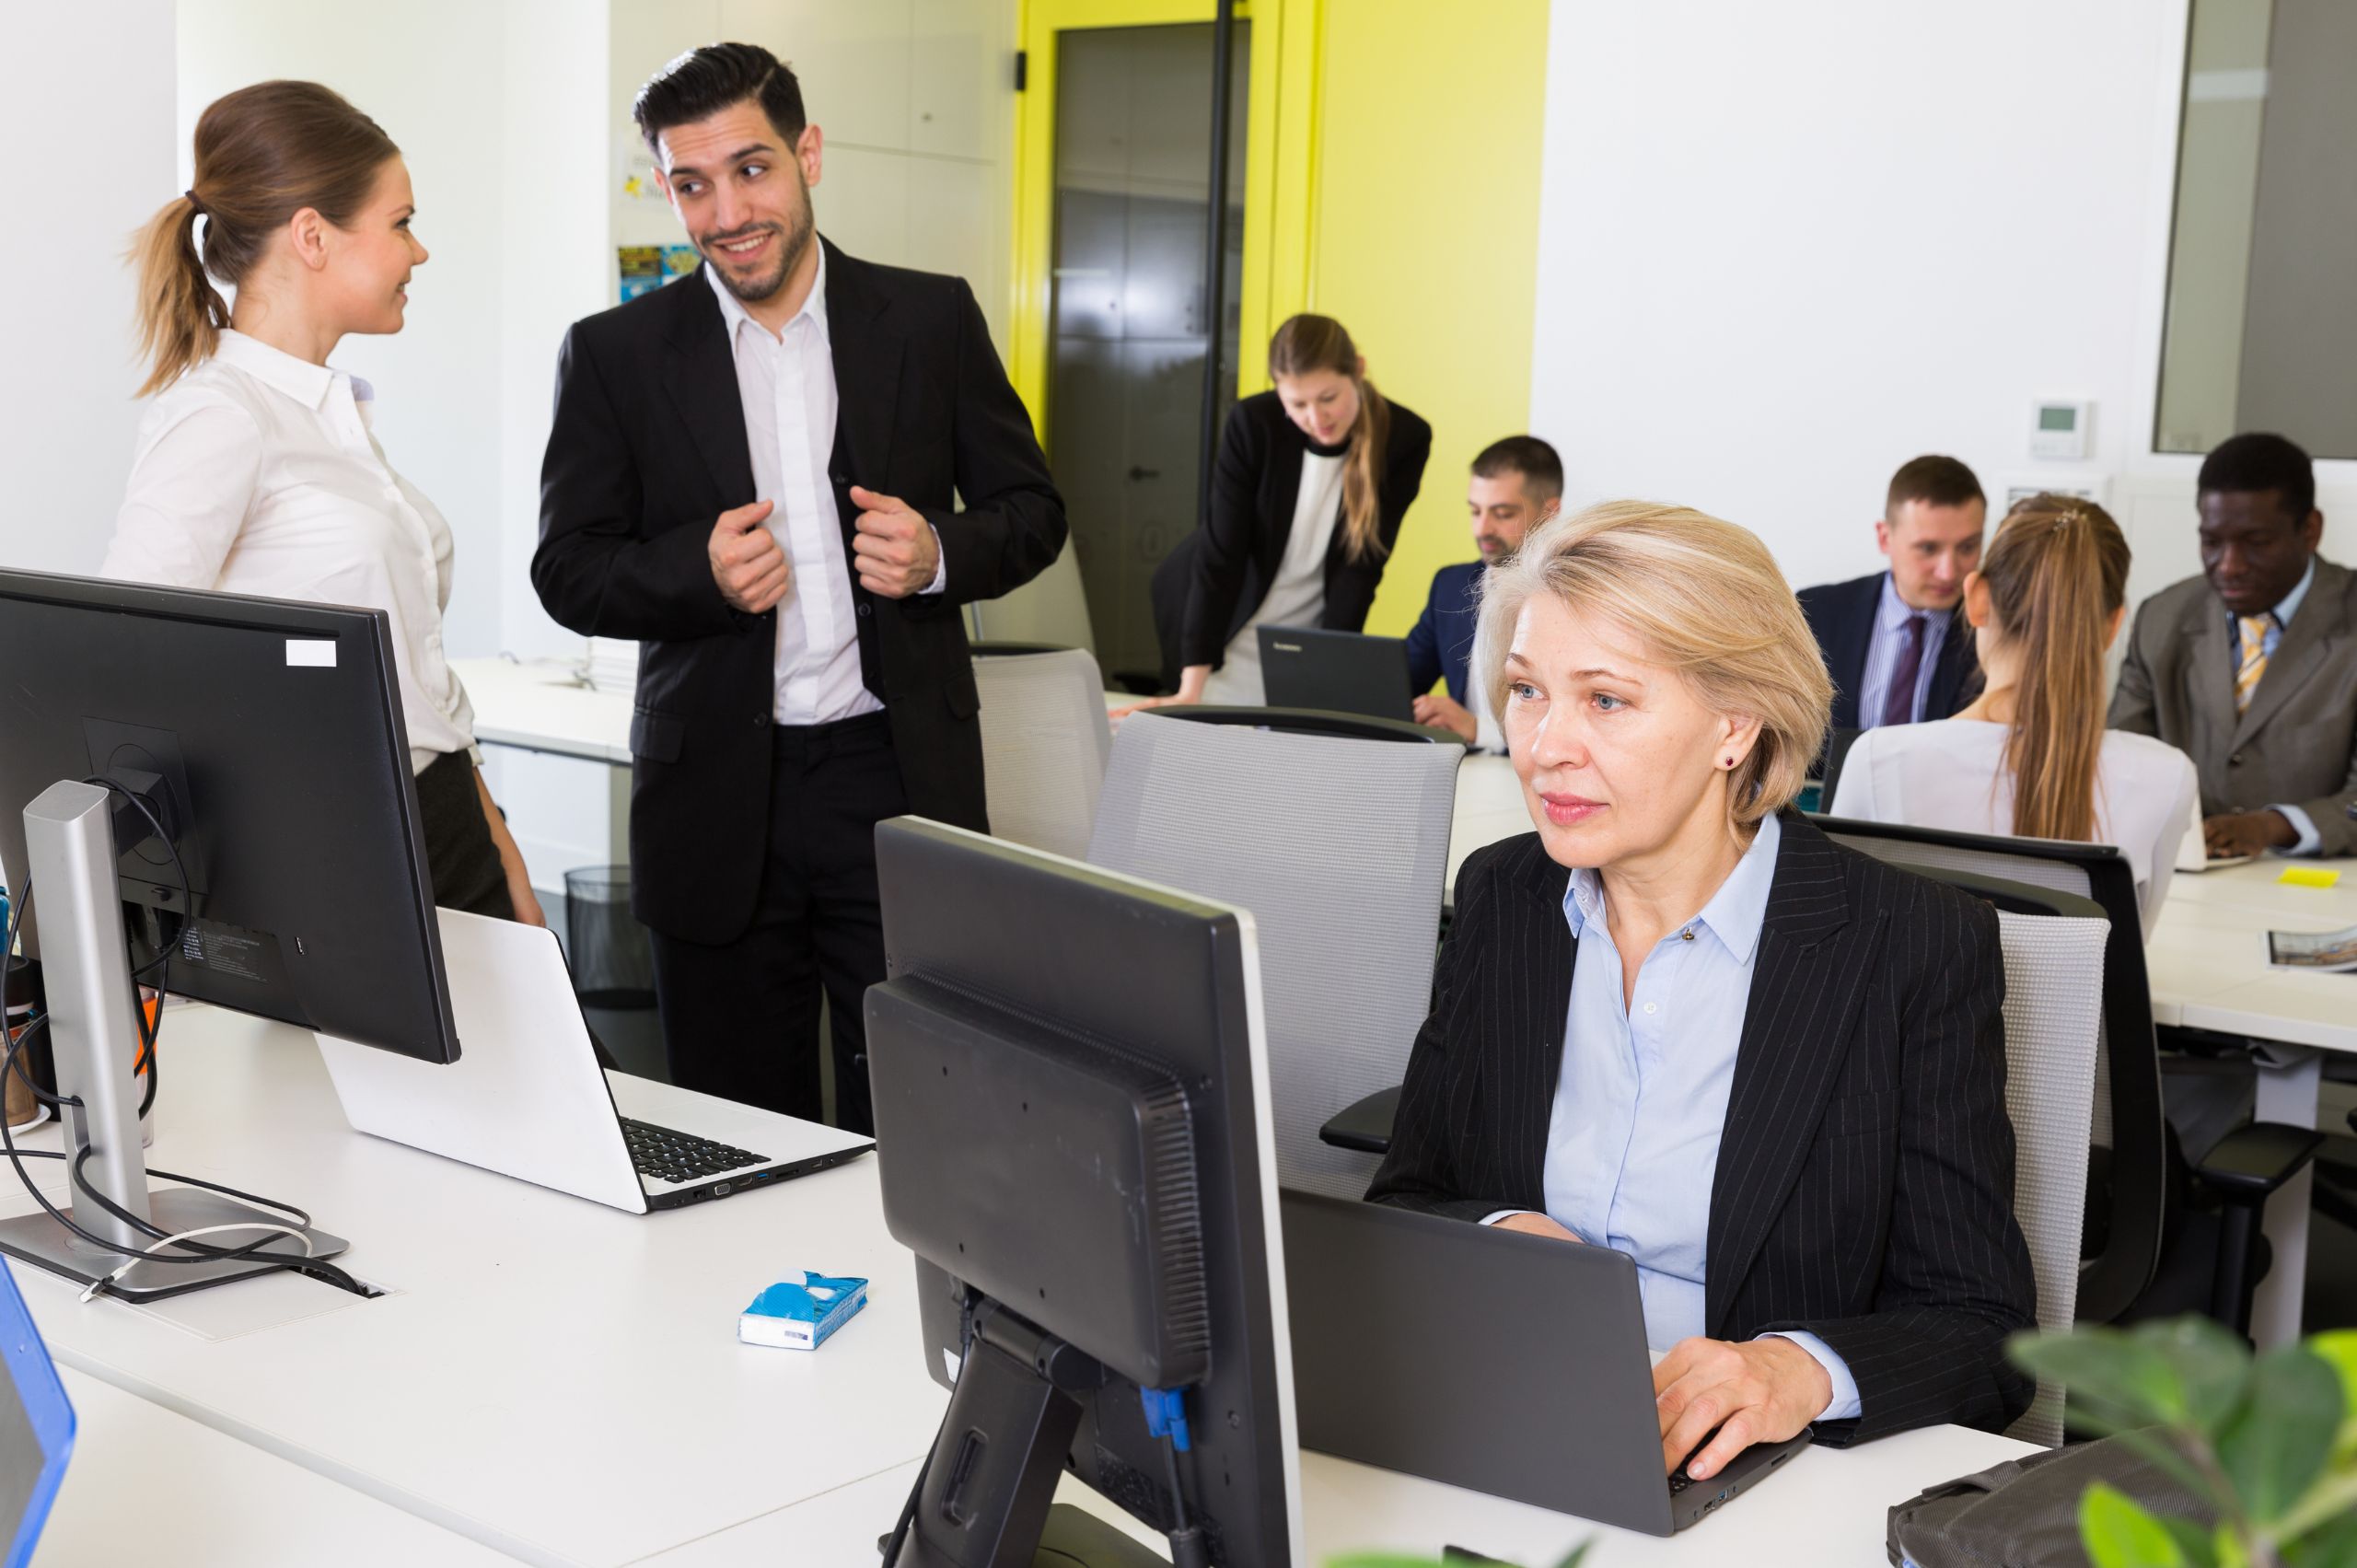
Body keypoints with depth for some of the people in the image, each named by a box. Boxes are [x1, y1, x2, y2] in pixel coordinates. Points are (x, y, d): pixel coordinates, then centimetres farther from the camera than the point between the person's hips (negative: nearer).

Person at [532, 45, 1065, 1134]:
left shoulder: (932, 321, 5)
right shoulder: (614, 355, 4)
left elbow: (1032, 511, 10)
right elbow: (567, 571, 3)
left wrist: (940, 552, -12)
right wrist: (700, 570, -16)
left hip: (900, 780, 0)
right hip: (717, 801, 1)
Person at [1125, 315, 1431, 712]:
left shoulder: (1404, 438, -19)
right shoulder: (1253, 424, -23)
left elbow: (1360, 567, -17)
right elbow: (1219, 555, -23)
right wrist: (1190, 690, -27)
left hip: (1311, 629, 1)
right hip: (1227, 623, -1)